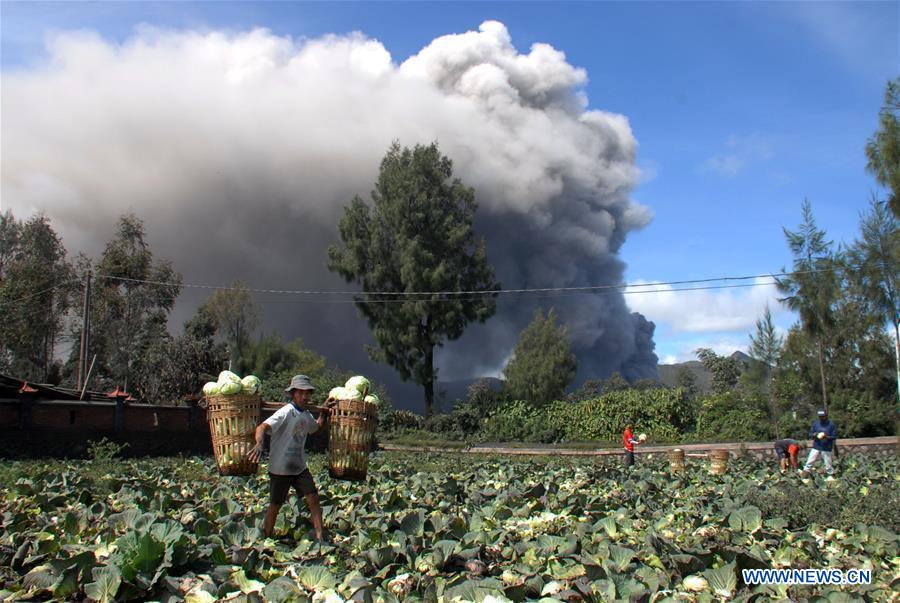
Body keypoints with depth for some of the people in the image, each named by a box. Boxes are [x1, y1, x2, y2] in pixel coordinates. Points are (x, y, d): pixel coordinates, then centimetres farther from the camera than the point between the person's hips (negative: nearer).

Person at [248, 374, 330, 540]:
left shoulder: (307, 415, 6)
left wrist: (324, 413, 15)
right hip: (280, 468, -6)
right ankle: (266, 539, 29)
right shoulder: (286, 412, -18)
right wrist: (259, 444, -51)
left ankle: (320, 538, 0)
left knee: (313, 499, -5)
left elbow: (317, 427, 30)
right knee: (275, 505, 8)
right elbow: (262, 427, -32)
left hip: (300, 467, 6)